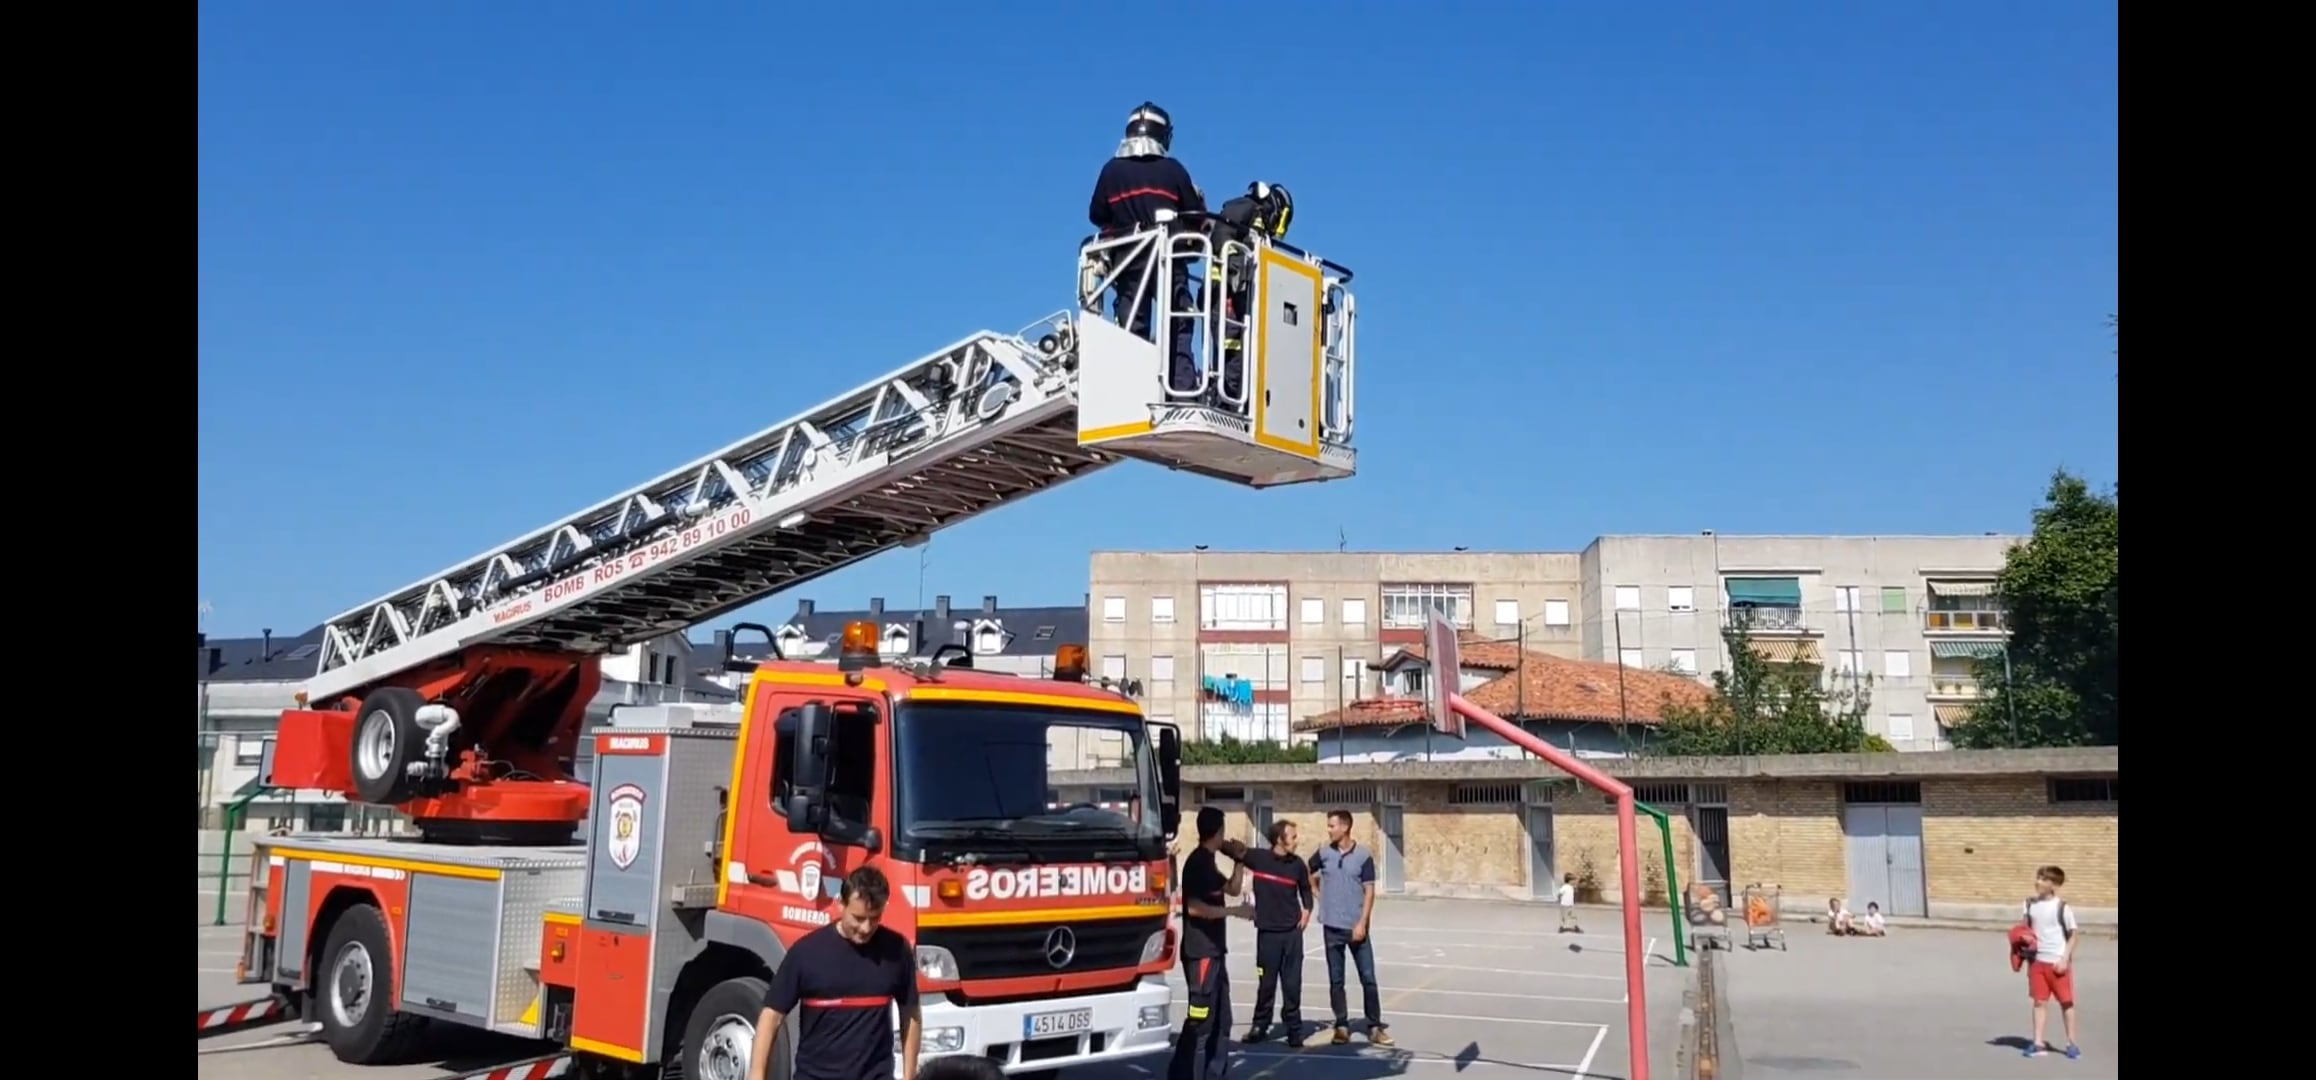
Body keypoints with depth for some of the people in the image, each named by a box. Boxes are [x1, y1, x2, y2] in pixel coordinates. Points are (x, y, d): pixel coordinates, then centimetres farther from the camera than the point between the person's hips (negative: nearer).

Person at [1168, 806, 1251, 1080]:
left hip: (1214, 950, 10)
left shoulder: (1208, 862, 15)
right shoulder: (1196, 862, -15)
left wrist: (1239, 861, 11)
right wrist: (1234, 911, -20)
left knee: (1221, 1019, 14)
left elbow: (1233, 889, 25)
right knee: (1200, 1021, -11)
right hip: (1200, 953, -10)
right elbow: (1194, 907, -24)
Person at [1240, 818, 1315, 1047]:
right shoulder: (1258, 858, -7)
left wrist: (1307, 910, 3)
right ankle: (1260, 1025, 20)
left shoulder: (1298, 864, 2)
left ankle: (1293, 1028, 13)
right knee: (1266, 983, 5)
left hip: (1292, 932, 2)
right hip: (1267, 931, -2)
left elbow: (1305, 889, 17)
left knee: (1292, 983, 3)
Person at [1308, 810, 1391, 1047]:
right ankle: (1342, 1026, 14)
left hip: (1356, 927, -2)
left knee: (1368, 979, 0)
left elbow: (1369, 892, -6)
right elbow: (1306, 875, 20)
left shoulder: (1363, 857, -5)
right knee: (1336, 980, 6)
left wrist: (1362, 923, -13)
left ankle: (1374, 1027, 9)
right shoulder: (1323, 854, 2)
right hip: (1332, 927, 2)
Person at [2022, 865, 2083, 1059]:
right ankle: (2037, 1043, 8)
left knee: (2066, 1001, 5)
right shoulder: (2031, 905, 4)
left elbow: (2072, 935, -5)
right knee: (2039, 1001, 5)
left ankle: (2072, 1043, 15)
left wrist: (2065, 959, -12)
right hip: (2037, 961, 4)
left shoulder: (2061, 907, -9)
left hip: (2058, 962, -4)